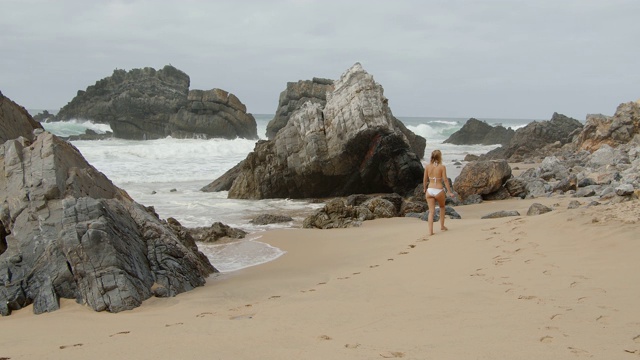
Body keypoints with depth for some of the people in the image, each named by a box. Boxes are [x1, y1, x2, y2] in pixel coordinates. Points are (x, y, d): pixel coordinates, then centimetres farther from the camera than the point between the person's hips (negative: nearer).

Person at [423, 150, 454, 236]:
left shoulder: (427, 167, 1)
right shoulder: (442, 167, -8)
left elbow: (425, 180, 6)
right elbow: (445, 180, -9)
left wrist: (425, 190, 22)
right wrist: (449, 191, -3)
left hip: (430, 190, 2)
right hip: (439, 190, -2)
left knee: (431, 211, 6)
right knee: (442, 207, 25)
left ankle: (430, 230, -3)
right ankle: (442, 226, 30)